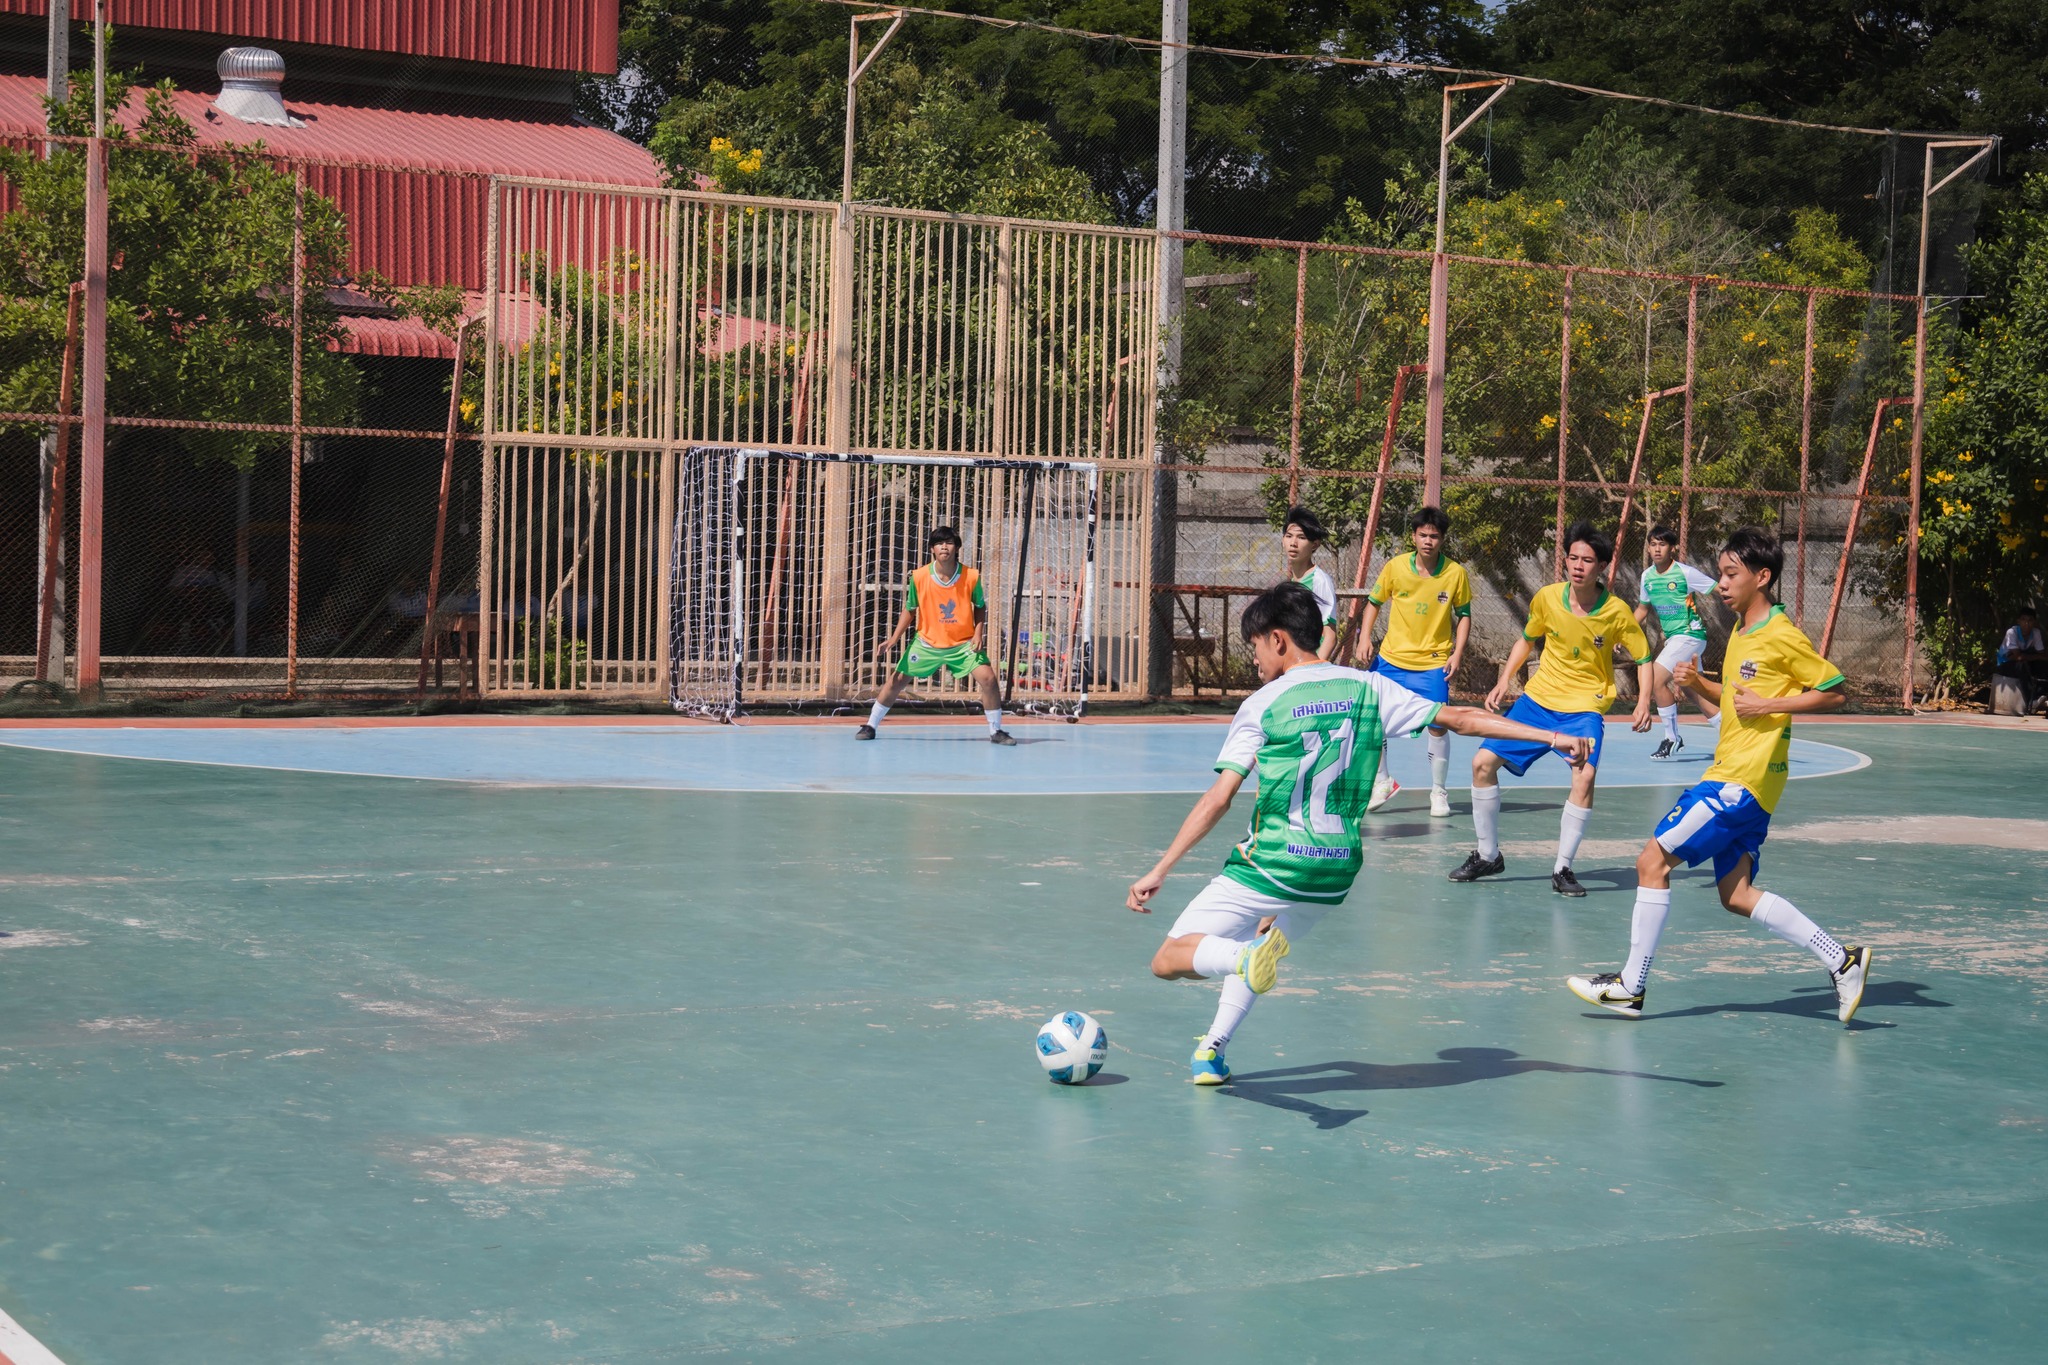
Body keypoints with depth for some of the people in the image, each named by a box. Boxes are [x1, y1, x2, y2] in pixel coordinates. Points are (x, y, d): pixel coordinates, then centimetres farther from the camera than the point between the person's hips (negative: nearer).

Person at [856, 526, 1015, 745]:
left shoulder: (971, 577, -13)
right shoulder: (919, 577, -13)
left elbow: (980, 607, 5)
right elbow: (909, 610, 2)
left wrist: (978, 632, -10)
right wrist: (894, 638, -6)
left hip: (963, 643, -1)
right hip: (927, 642, 1)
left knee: (988, 678, -16)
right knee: (898, 680, 1)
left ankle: (996, 731, 1)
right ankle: (871, 726, 19)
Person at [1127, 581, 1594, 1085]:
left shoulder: (1263, 704, -5)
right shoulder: (1368, 689, 4)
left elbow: (1217, 800, -10)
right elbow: (1461, 718, 3)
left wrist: (1158, 871, -7)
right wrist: (1552, 736, 8)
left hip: (1270, 864, -5)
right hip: (1336, 872, 5)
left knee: (1168, 960, 1)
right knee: (1267, 935, 34)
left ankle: (1247, 956, -29)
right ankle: (1212, 1050, 21)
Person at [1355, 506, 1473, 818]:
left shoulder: (1456, 573, -6)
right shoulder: (1395, 567, -4)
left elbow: (1464, 615, 4)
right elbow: (1373, 602, 8)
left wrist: (1457, 653, -6)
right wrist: (1364, 638, -4)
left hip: (1433, 663, -2)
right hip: (1391, 657, 2)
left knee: (1437, 725, -4)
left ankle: (1439, 792, 14)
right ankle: (1382, 783, 21)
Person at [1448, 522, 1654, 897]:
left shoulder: (1617, 612, -14)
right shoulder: (1547, 598, -7)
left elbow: (1643, 659, -2)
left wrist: (1643, 702, -17)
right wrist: (1505, 681, 1)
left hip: (1585, 707, -3)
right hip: (1538, 698, 4)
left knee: (1585, 776, -28)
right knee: (1483, 762, -4)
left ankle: (1563, 869, -13)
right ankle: (1487, 856, 14)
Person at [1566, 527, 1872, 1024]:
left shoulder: (1782, 636, -11)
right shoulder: (1740, 633, 16)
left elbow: (1834, 693, -9)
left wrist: (1768, 705, -17)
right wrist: (1697, 684, 8)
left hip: (1744, 780, -10)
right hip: (1731, 776, 10)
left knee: (1653, 861, -8)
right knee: (1737, 895, 7)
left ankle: (1630, 987, -2)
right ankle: (1841, 960, 9)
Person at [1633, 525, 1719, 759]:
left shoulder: (1685, 573, -14)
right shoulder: (1647, 576, 6)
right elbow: (1643, 609, 21)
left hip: (1690, 635, -8)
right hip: (1672, 638, 8)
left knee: (1657, 679, -18)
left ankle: (1671, 739, -7)